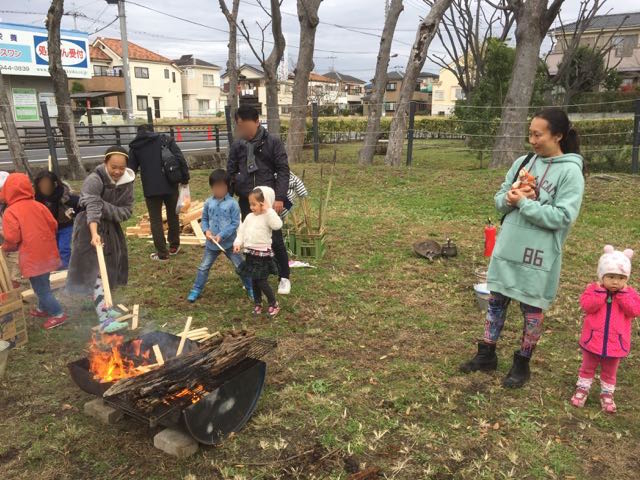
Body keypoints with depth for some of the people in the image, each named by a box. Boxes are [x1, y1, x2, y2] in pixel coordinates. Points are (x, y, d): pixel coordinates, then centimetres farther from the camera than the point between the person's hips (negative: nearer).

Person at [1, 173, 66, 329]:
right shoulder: (38, 205, 4)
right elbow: (53, 225, 6)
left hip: (32, 258, -7)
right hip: (47, 253, 7)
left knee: (40, 288, 4)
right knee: (43, 285, 23)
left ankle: (58, 314, 7)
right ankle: (43, 308, 37)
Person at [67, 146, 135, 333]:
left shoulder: (127, 182, -5)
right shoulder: (94, 180, -23)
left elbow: (127, 211, -9)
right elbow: (92, 207, -37)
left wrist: (104, 207, -26)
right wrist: (94, 233, -52)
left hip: (112, 228, 7)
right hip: (91, 227, -7)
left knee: (111, 267, 16)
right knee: (97, 272, -13)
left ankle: (104, 305, 35)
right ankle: (104, 319, -17)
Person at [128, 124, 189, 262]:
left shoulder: (134, 147, 10)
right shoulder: (165, 139, 7)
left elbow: (131, 169, 9)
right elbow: (180, 159, -4)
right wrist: (185, 178, 1)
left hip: (151, 189, -1)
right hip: (170, 185, 1)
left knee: (155, 220, 7)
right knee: (173, 215, 18)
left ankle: (162, 253, 7)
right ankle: (174, 246, 30)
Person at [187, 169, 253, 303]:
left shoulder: (232, 203, -13)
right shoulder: (208, 202, -1)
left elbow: (235, 223, -14)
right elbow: (204, 219, 10)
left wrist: (222, 235, -20)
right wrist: (206, 230, -10)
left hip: (229, 242, -3)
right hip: (212, 243, 4)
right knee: (203, 267, 13)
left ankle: (250, 289, 21)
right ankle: (196, 290, 27)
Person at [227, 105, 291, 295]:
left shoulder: (273, 142, -4)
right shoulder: (237, 146, 6)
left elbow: (283, 170, -7)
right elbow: (230, 173, 11)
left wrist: (280, 197, -15)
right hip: (246, 201, 4)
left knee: (275, 239, 1)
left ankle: (284, 278, 17)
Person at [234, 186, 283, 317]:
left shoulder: (268, 216, -13)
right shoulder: (249, 217, 7)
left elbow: (277, 225, -33)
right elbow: (242, 231, 13)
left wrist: (268, 211, -29)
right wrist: (238, 243, -1)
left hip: (263, 254, -7)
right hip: (250, 253, 7)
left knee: (262, 282, -5)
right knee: (254, 281, 15)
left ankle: (274, 304, 14)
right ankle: (257, 304, 30)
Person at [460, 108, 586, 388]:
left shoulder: (570, 172, -10)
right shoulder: (522, 162, 6)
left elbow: (562, 217, -17)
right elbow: (500, 199, 9)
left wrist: (524, 203, -19)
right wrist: (510, 199, -13)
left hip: (539, 253, -5)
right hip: (508, 247, 5)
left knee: (532, 309, 10)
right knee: (497, 301, 13)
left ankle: (522, 364, 27)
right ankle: (487, 355, 29)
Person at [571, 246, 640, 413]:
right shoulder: (594, 289, -9)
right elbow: (586, 305, -22)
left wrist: (622, 294, -22)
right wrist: (601, 292, -27)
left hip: (615, 342, 1)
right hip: (593, 340, -1)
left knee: (609, 372, 19)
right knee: (587, 367, 15)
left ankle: (607, 394, 34)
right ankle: (582, 389, 30)